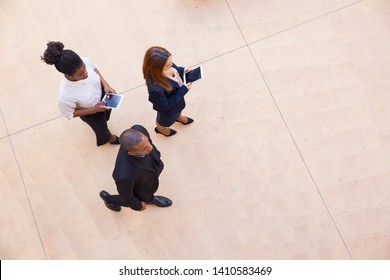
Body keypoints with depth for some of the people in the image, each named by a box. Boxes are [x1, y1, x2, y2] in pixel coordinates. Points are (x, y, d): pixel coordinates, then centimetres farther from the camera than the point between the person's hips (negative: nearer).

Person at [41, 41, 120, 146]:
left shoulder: (85, 61, -35)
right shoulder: (66, 95, -46)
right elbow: (69, 114, -24)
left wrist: (105, 85, -21)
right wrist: (94, 109, -28)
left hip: (101, 93, 4)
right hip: (92, 114, -4)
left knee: (107, 110, 38)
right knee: (101, 129, 29)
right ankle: (108, 138, 66)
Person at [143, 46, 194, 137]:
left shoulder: (166, 67, -29)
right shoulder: (155, 88, -49)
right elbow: (164, 106, -32)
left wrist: (182, 70, -20)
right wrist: (183, 91, -33)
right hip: (168, 109, -5)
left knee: (178, 109, 40)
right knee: (164, 120, 31)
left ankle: (178, 117, 75)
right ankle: (160, 129, 67)